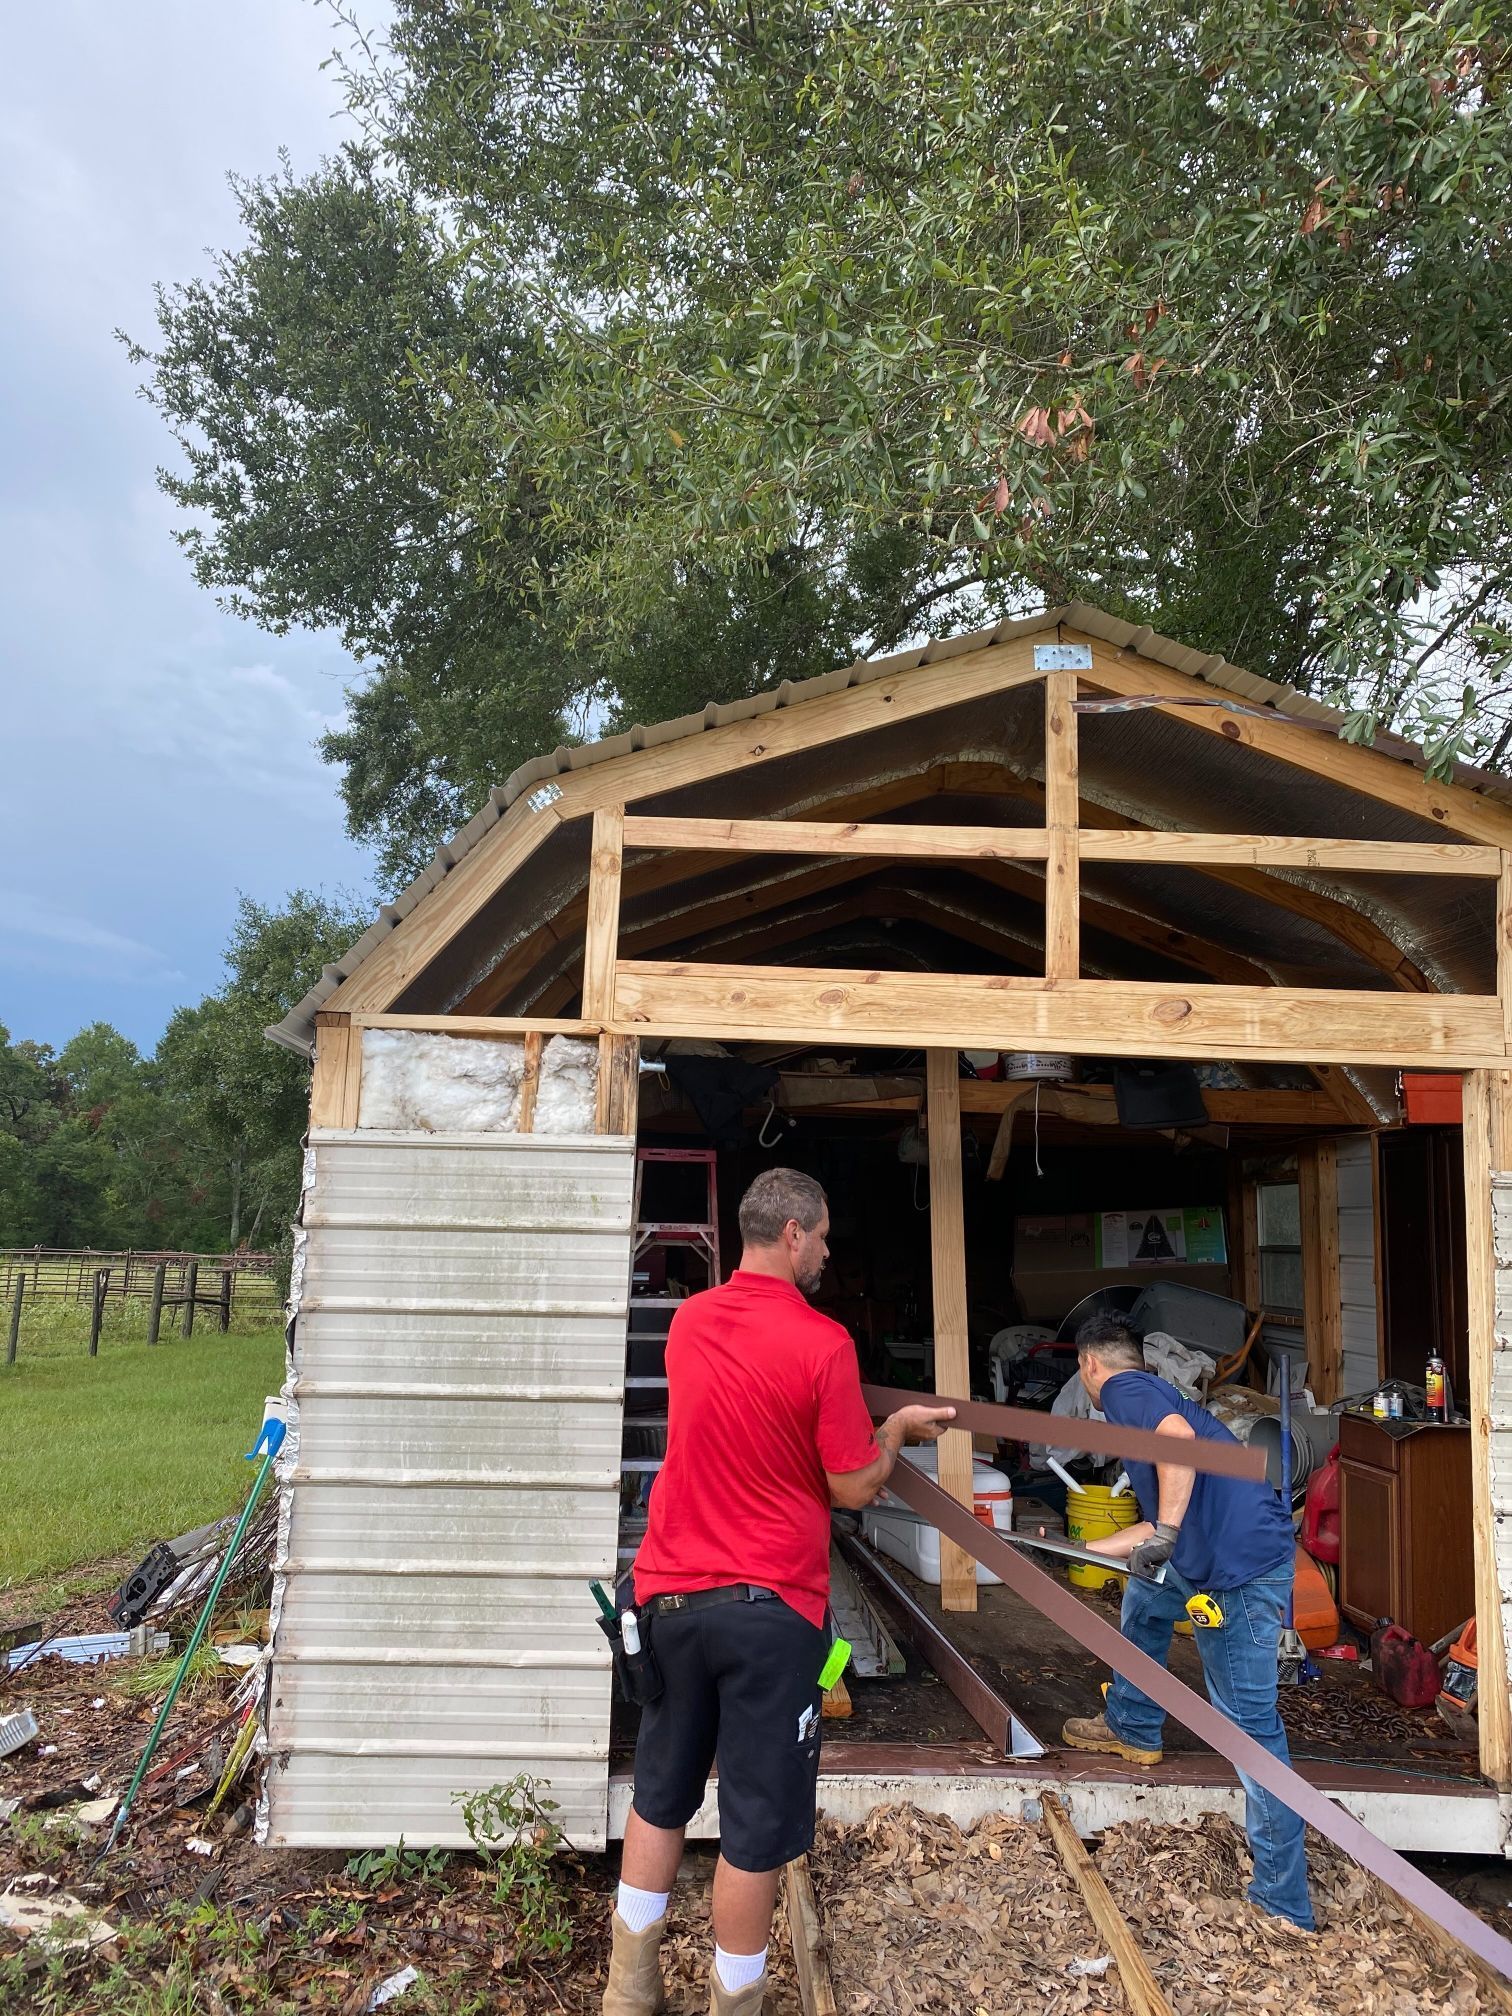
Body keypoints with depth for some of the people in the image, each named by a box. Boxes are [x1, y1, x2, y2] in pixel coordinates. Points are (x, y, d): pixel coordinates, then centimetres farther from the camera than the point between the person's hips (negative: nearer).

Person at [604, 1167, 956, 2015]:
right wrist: (898, 1428, 8)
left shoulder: (688, 1322, 1)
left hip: (669, 1594, 6)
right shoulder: (822, 1342, -17)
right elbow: (855, 1489, -9)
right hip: (768, 1605, -6)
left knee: (661, 1794, 21)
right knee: (757, 1824, 10)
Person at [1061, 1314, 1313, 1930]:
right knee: (1144, 1595, 31)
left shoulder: (1123, 1388, -3)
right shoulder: (1155, 1395, 25)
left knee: (1250, 1726, -4)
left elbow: (1179, 1437, -26)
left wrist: (1166, 1532, -24)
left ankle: (1284, 1907, 3)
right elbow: (1159, 1527, 30)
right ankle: (1133, 1729, 46)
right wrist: (1087, 1549, 39)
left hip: (1242, 1566, -10)